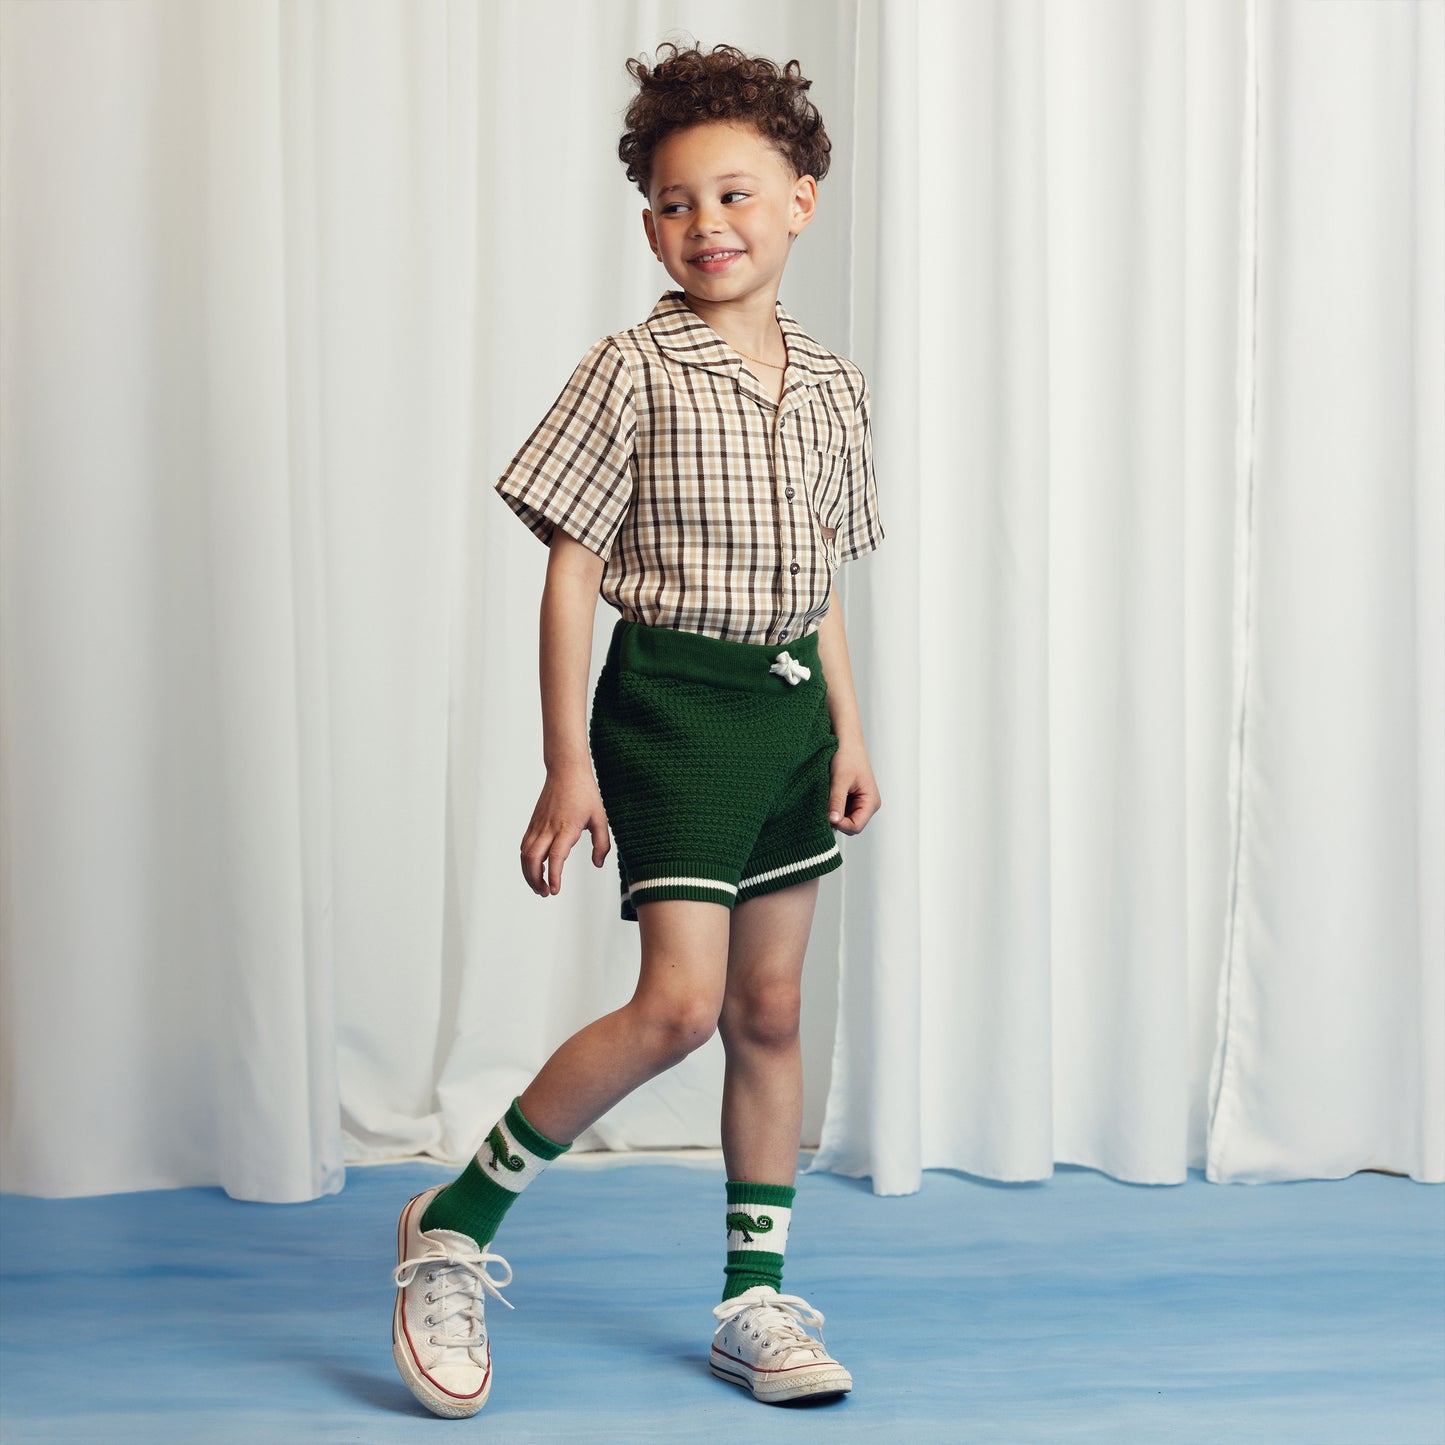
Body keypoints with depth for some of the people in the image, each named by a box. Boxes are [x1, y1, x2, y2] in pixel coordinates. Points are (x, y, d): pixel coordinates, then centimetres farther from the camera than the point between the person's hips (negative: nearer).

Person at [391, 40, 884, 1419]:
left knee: (769, 1010, 10)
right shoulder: (630, 373, -9)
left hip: (790, 705, 6)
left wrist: (848, 732, 12)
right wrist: (566, 766, -13)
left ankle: (755, 1301, 21)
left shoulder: (830, 385, 8)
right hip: (670, 700, -6)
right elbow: (569, 578, -9)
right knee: (678, 1003, -15)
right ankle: (454, 1224, 1)